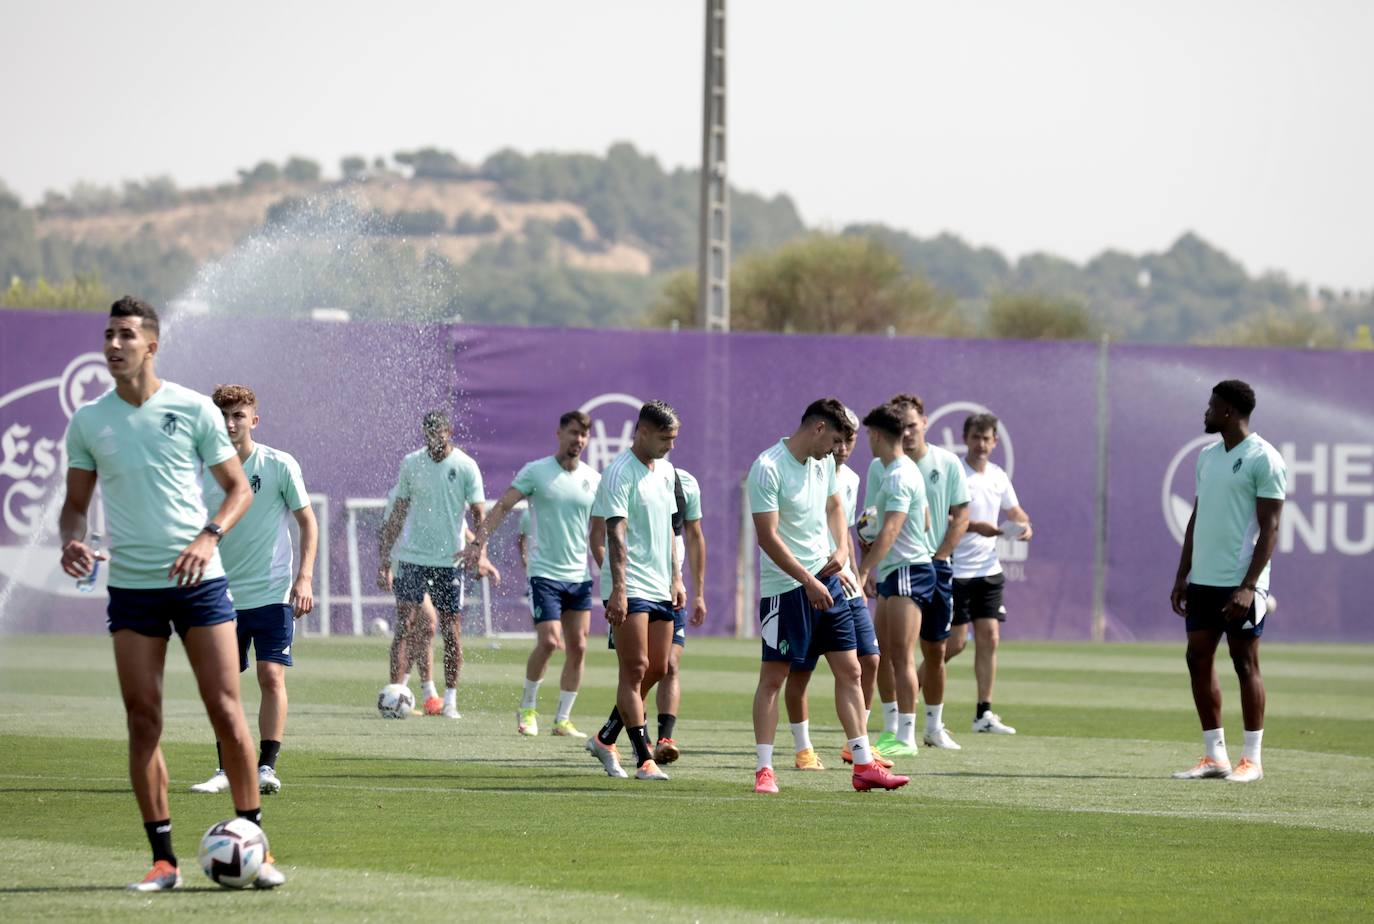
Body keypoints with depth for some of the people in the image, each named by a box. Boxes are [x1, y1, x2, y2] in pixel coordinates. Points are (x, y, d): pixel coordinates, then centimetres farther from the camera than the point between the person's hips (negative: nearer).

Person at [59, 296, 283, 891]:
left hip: (197, 580, -2)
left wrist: (209, 536, -14)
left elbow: (239, 488, 3)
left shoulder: (193, 409, -2)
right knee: (143, 721, -1)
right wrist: (71, 540, -10)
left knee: (225, 711, -4)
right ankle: (162, 859, 5)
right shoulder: (87, 422, 4)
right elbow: (75, 502, 12)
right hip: (130, 587, 2)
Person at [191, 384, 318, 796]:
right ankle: (227, 769, 12)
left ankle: (267, 766, -7)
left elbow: (307, 522, 1)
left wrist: (304, 578, -8)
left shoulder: (279, 465, -5)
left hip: (273, 593, -3)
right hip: (223, 596, 3)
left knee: (272, 675, -11)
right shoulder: (205, 473, 2)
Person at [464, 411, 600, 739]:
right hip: (544, 573, -4)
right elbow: (503, 506, -8)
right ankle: (527, 709, 7)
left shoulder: (593, 480, 7)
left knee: (578, 647, 1)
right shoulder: (536, 472, -4)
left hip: (580, 575, 4)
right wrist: (478, 542, -19)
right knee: (549, 641, -14)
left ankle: (563, 719, 10)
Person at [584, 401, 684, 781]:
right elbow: (616, 533, -20)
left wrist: (675, 578, 19)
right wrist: (618, 588, -28)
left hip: (660, 588, 9)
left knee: (658, 669, 10)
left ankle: (605, 739, 22)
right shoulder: (619, 474, -13)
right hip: (630, 589, -9)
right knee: (635, 670, -8)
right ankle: (644, 759, -8)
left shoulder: (665, 471, 14)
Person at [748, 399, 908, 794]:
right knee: (772, 676, -2)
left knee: (849, 671, 5)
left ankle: (863, 766, 8)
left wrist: (841, 548, 5)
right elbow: (768, 537, -19)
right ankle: (764, 770, 3)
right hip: (784, 587, -7)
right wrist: (809, 582, -20)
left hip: (826, 581, 7)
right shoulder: (768, 468, -17)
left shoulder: (824, 462, 8)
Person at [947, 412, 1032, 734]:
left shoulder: (998, 476, 10)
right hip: (955, 571, -6)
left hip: (988, 571, 6)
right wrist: (975, 526, -29)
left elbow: (1014, 510, 23)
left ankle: (984, 713, 5)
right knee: (955, 642, -7)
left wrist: (1025, 526, 1)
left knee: (989, 637, 1)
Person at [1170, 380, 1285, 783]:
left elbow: (1270, 528, -12)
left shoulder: (1263, 459, -9)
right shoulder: (1208, 456, 15)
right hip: (1203, 581, 8)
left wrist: (1248, 586, -18)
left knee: (1245, 663, -3)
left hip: (1241, 584, -8)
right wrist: (1182, 575, 13)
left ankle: (1252, 759, 3)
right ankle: (1215, 756, 11)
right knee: (1198, 660, 5)